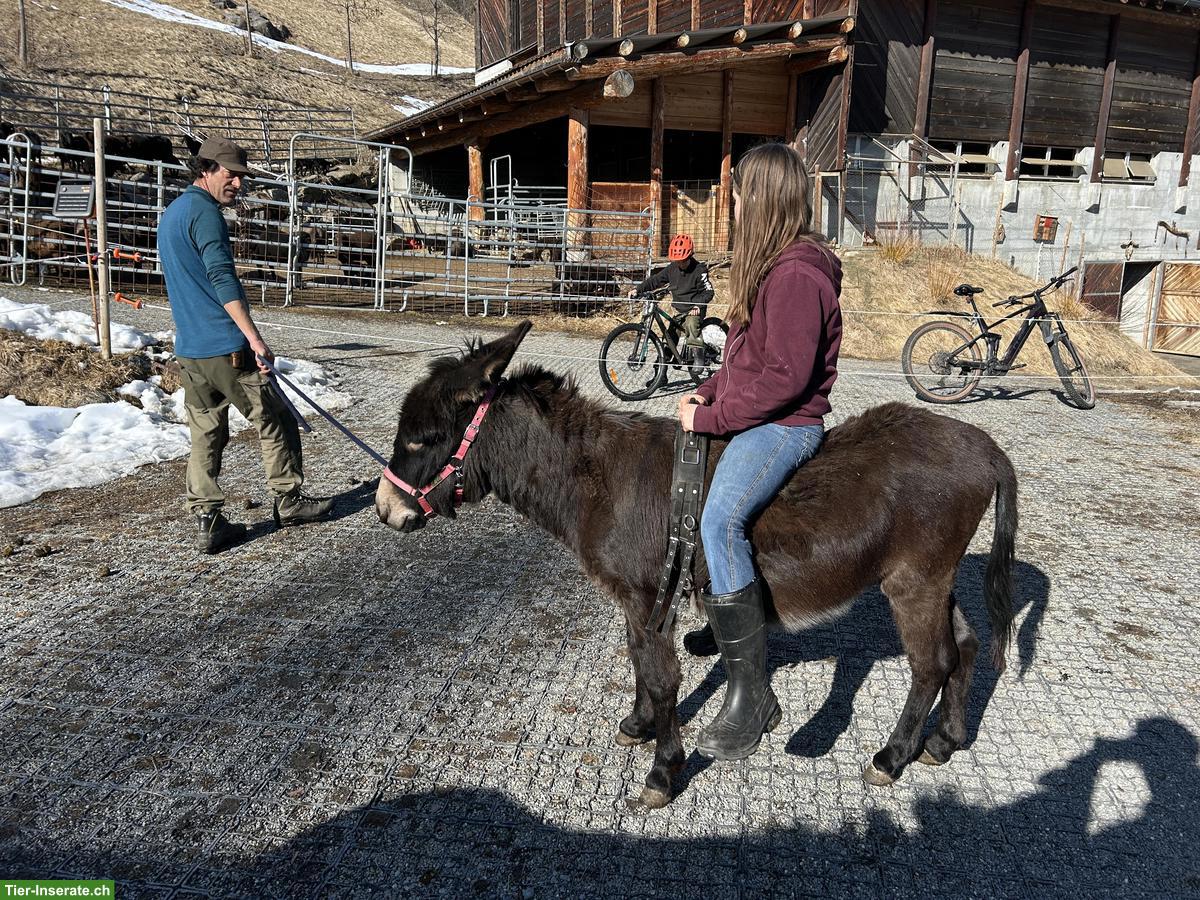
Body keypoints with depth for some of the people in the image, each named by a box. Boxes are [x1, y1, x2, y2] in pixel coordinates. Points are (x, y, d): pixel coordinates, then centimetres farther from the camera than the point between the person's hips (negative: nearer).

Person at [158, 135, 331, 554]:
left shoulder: (170, 214, 21)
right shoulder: (203, 211, -10)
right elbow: (221, 278, -21)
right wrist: (255, 339, -27)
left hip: (189, 350, 9)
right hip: (226, 347, -9)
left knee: (205, 435, 9)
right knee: (274, 421, 6)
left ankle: (206, 521, 9)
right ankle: (288, 500, 15)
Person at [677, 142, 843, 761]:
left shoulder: (797, 275, -18)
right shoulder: (773, 264, 15)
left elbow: (786, 376, -24)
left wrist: (712, 416, -19)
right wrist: (708, 391, 8)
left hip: (786, 424, -12)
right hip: (753, 415, 12)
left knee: (720, 519, -33)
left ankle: (749, 696, -27)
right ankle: (721, 620, 34)